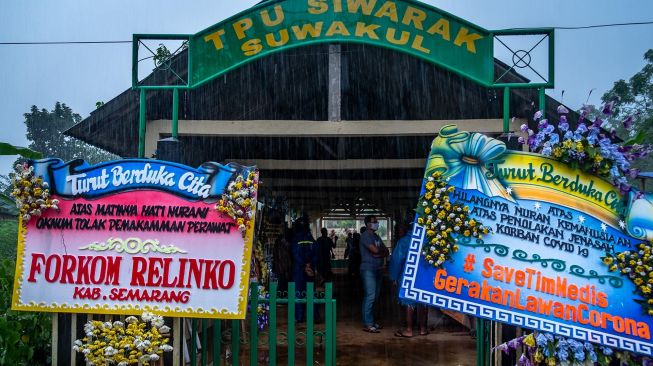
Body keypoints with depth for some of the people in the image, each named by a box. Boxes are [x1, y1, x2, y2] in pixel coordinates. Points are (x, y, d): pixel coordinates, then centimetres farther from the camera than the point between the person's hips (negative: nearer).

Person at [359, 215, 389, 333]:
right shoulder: (365, 236, -7)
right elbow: (375, 250, -19)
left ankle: (371, 321, 15)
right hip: (368, 269, -8)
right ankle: (367, 324, -10)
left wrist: (379, 254, -10)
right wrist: (382, 250, 2)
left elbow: (386, 252, 11)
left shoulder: (377, 237, 18)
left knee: (375, 297, 9)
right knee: (370, 296, -12)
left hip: (378, 269, 8)